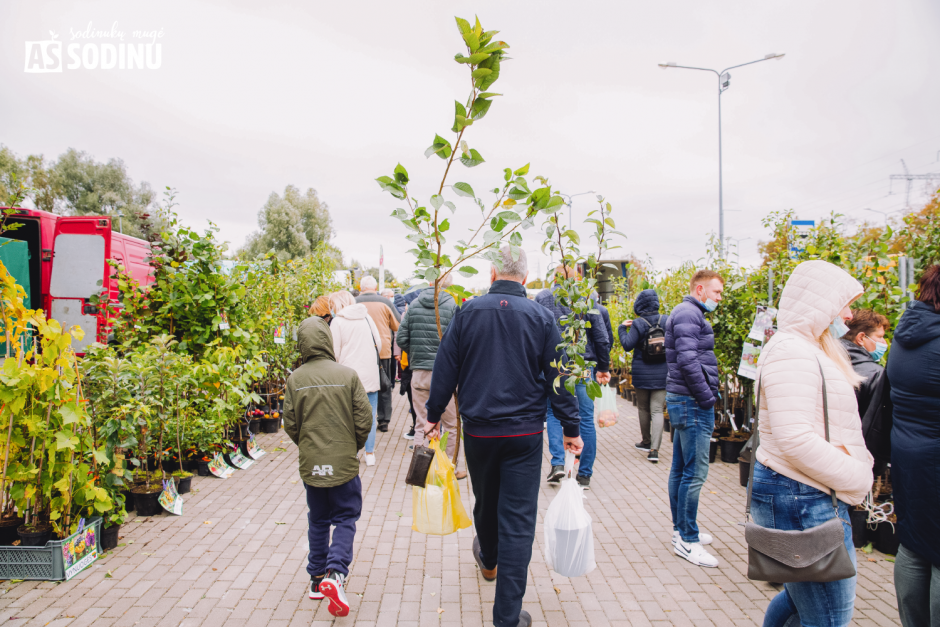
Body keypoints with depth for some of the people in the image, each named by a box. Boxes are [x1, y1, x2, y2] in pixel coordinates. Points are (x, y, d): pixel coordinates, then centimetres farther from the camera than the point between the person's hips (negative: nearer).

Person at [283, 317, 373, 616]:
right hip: (344, 464, -2)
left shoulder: (295, 379, -6)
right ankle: (335, 574, -8)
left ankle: (317, 578, 27)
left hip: (310, 464, 3)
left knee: (318, 520, 19)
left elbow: (290, 425, -1)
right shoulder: (348, 375, -11)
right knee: (345, 519, 10)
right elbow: (364, 419, -7)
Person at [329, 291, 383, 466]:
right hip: (370, 374, 3)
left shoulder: (337, 322, -6)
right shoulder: (366, 317, 5)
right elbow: (379, 343, 11)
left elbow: (335, 354, -6)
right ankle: (370, 454, 17)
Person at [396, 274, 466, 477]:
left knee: (421, 423, 13)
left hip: (419, 372, 3)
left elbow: (401, 338, 2)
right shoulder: (452, 305, -7)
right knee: (451, 424, 11)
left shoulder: (414, 304, 4)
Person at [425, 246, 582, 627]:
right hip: (524, 433, -2)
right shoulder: (541, 317, -5)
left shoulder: (468, 312, -3)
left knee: (486, 503, 24)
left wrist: (434, 416, 11)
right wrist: (571, 428, 5)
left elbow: (445, 368, 0)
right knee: (518, 517, 3)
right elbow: (558, 378, -3)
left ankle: (488, 562, 52)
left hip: (478, 431, 2)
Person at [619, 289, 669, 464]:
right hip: (661, 373, 2)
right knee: (657, 410, 0)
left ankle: (646, 442, 28)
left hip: (642, 373, -2)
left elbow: (627, 345, -11)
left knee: (643, 408, 15)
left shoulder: (638, 324, -10)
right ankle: (654, 449, -8)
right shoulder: (667, 321, 0)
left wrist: (622, 328, 1)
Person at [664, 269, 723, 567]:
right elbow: (687, 361, -23)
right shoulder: (688, 313, -14)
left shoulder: (689, 313, 19)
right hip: (692, 403, -11)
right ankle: (688, 540, 3)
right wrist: (707, 398, -17)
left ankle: (682, 529, 27)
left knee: (681, 469, 16)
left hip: (684, 401, 11)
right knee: (695, 472, -5)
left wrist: (706, 397, 13)